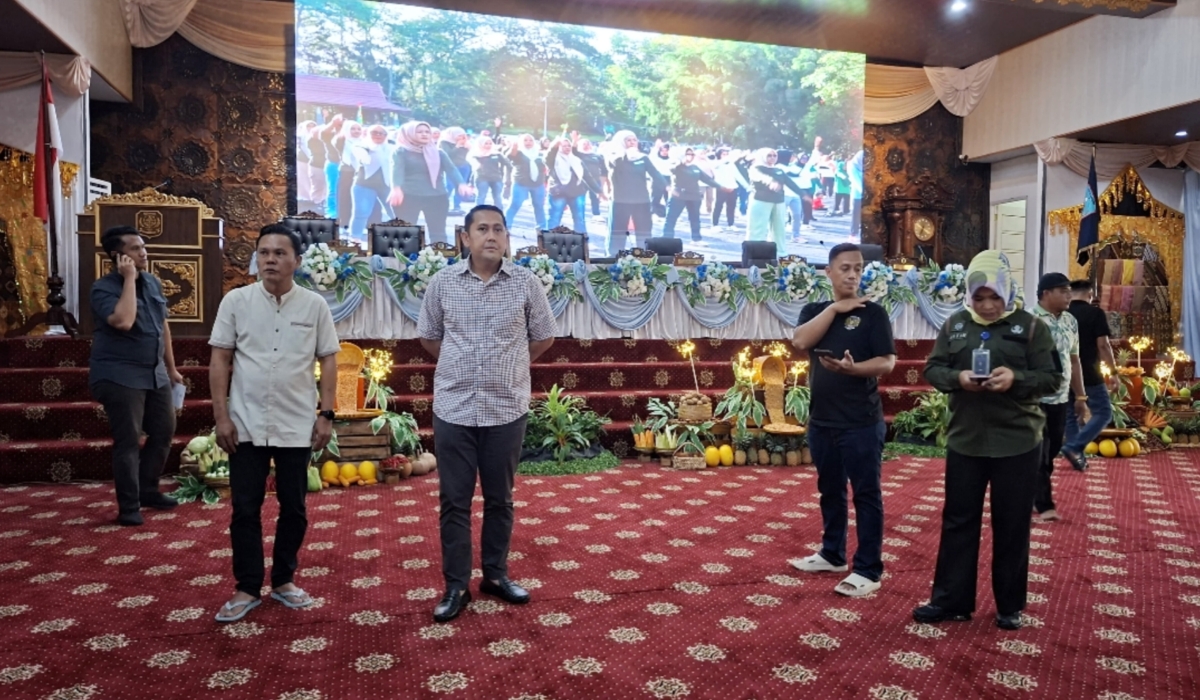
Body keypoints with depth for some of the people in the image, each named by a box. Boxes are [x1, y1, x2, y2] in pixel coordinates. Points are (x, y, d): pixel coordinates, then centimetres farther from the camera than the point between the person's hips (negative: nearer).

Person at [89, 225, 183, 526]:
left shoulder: (154, 283, 8)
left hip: (155, 373, 7)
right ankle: (129, 506, 8)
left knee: (164, 432, 12)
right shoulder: (104, 288, -12)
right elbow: (123, 321, -31)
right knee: (128, 442, -3)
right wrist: (129, 279, -22)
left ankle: (148, 490, 30)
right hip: (120, 376, -7)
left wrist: (171, 368, 19)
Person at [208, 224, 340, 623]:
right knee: (245, 509, 6)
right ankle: (247, 589, 19)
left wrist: (326, 415, -4)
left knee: (293, 508, 10)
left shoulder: (315, 305, -1)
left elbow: (328, 360, 2)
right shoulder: (236, 301, -2)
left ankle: (283, 581, 26)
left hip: (297, 427, 0)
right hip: (246, 425, 0)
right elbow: (220, 359, 0)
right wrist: (221, 416, -5)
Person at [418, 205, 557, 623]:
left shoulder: (526, 283, -3)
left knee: (500, 499, 12)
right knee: (454, 501, 6)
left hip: (507, 410, 0)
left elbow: (544, 337, 8)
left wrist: (508, 367, 8)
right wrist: (461, 368, 9)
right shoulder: (443, 283, -1)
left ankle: (496, 575, 29)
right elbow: (428, 337, 12)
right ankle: (456, 586, 19)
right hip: (453, 409, 0)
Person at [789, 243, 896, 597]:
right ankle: (832, 554, 32)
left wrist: (852, 368, -29)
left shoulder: (873, 312, -4)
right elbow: (800, 341, -11)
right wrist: (835, 308, -12)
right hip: (821, 419, 5)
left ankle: (868, 570, 9)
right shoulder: (814, 311, 8)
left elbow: (887, 362, -11)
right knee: (830, 490, 17)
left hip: (861, 422, -5)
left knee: (866, 494, 1)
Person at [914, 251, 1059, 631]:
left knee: (1011, 526, 8)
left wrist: (1016, 379, -23)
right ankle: (950, 600, 21)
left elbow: (1051, 377, -4)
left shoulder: (1031, 326, -2)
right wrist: (956, 378, -16)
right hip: (965, 439, 3)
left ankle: (1010, 606, 23)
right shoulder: (955, 325, 5)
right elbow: (932, 369, 5)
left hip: (1017, 442, -2)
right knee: (958, 520, 10)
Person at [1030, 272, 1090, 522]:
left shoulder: (1071, 321, 10)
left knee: (1051, 451, 14)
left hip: (1061, 398, 7)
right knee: (1039, 453, 1)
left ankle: (1031, 494, 28)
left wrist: (1080, 397, 16)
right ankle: (1044, 504, 12)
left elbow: (1074, 361, 16)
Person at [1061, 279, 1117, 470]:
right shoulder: (1095, 313, -7)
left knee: (1070, 416, 12)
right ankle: (1074, 447, -11)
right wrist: (1114, 370, -2)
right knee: (1103, 413, 4)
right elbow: (1102, 345, -12)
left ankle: (1077, 456, 13)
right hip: (1089, 374, -5)